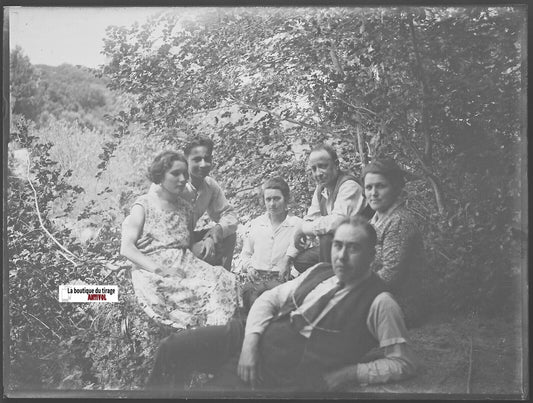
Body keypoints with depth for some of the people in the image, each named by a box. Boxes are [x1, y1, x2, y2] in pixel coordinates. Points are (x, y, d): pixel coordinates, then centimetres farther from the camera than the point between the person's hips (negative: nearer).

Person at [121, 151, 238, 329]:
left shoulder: (186, 207, 19)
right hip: (151, 272, -5)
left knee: (224, 280, -27)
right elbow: (126, 248, -7)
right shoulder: (144, 205, 4)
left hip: (184, 266, 5)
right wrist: (159, 269, -19)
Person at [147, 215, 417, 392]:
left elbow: (405, 363, -7)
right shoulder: (319, 272, 10)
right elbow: (269, 299, 11)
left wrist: (349, 373, -13)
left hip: (289, 371, -6)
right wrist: (251, 341, -6)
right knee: (172, 348, -4)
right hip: (254, 340, 6)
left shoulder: (379, 302, -8)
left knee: (213, 388, -22)